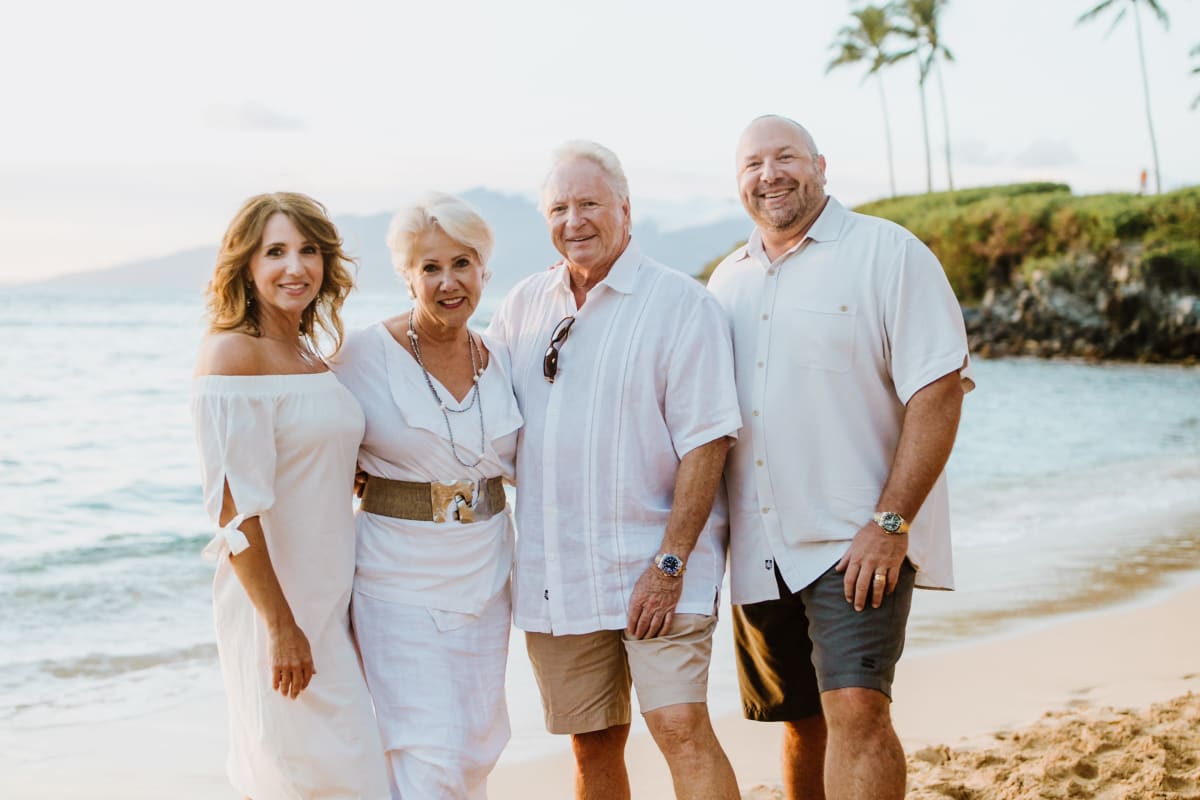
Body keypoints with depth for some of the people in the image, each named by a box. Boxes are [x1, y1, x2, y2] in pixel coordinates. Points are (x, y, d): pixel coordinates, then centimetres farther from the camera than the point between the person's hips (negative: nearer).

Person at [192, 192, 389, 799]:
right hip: (276, 603, -8)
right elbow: (235, 507, -19)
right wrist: (282, 625, -21)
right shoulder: (231, 354, -14)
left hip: (328, 595, 8)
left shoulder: (310, 355, 12)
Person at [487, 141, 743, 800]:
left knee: (682, 728, -13)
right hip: (552, 571, 5)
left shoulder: (680, 301, -6)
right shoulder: (525, 305, 10)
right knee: (593, 746, 11)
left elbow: (705, 440, -11)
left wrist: (670, 562, -17)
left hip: (650, 564, -5)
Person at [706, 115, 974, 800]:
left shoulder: (888, 253, -6)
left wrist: (890, 522, -18)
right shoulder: (729, 280, 13)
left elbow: (938, 390, -12)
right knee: (804, 722, 14)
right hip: (759, 550, 6)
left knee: (856, 710, -18)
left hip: (857, 542, -6)